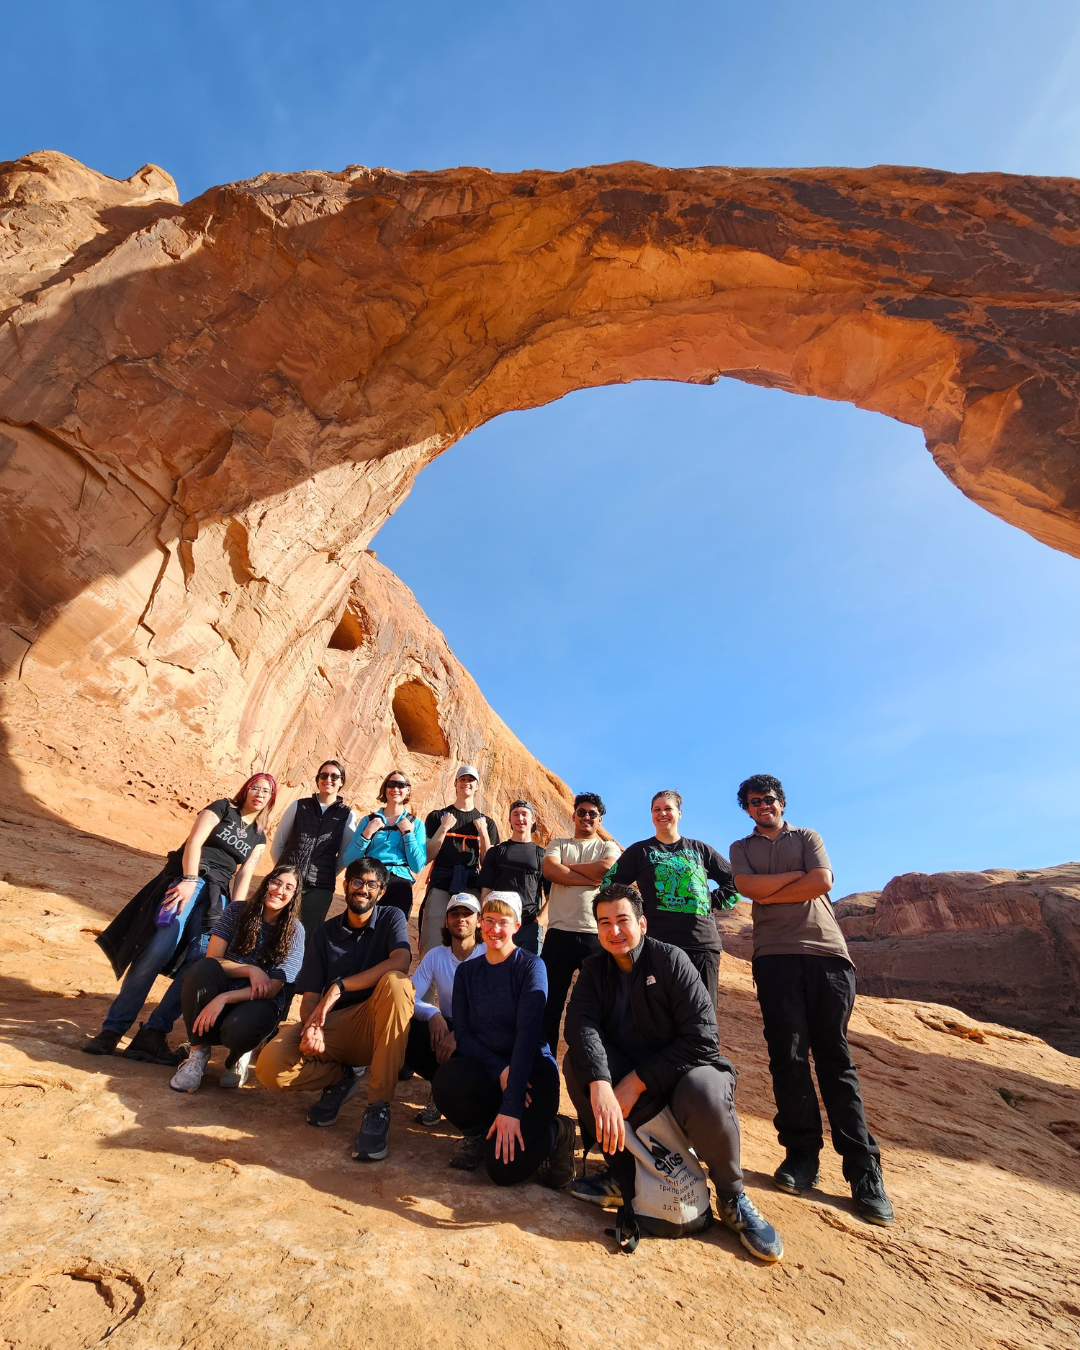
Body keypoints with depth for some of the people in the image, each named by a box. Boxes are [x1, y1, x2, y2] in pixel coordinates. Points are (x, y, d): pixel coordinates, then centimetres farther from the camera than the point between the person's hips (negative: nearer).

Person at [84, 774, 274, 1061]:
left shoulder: (258, 837, 19)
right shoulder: (223, 807, 7)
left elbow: (244, 876, 11)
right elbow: (194, 841, -5)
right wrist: (190, 880, -18)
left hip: (217, 895, 4)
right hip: (187, 879, -4)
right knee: (160, 949, -19)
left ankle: (152, 1033, -6)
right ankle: (113, 1027, -8)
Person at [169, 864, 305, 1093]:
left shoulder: (294, 931, -10)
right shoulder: (237, 911, -6)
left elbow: (271, 989, -14)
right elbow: (212, 959, -9)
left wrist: (223, 998, -25)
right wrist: (250, 970, -23)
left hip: (259, 1002, -2)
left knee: (237, 1029, -35)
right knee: (203, 967, -29)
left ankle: (239, 1054, 4)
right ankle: (199, 1053, -12)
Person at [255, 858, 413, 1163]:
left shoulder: (391, 918, -1)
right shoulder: (325, 934, 9)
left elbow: (399, 962, -21)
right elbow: (310, 996, 3)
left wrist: (340, 986, -26)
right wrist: (311, 1027, -20)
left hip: (375, 1028, -3)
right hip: (331, 1027, 3)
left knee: (395, 982, -35)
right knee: (269, 1066, -24)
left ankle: (379, 1107, -27)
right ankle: (339, 1078, 7)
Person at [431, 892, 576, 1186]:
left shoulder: (531, 966, -10)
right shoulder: (466, 971, 5)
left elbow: (528, 1033, -18)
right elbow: (462, 1033, -1)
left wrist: (511, 1108, -25)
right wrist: (499, 1069, -18)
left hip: (531, 1070, -3)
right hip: (484, 1068, 4)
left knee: (505, 1168, -23)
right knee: (446, 1080, -29)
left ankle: (555, 1132, 9)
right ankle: (479, 1133, 4)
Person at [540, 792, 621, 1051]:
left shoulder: (608, 846, 11)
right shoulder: (558, 844, 13)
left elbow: (609, 868, -13)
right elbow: (550, 870, -9)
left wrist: (568, 866, -4)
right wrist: (591, 879, -11)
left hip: (597, 935, 0)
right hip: (559, 934, 0)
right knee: (550, 1003, 6)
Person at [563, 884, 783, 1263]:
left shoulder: (670, 959, -14)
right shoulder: (594, 970, -2)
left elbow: (703, 1038, -22)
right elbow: (581, 1026, -20)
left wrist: (638, 1081, -23)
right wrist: (600, 1085, -40)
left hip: (685, 1069, -3)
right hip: (626, 1075, 4)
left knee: (706, 1096, -36)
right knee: (576, 1061, -22)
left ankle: (732, 1196, -4)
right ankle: (621, 1171, -4)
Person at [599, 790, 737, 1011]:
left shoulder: (700, 849, 13)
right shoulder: (640, 851, 6)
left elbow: (735, 881, 16)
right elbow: (610, 885, 5)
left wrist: (713, 902, 4)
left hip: (704, 943, 2)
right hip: (659, 943, -2)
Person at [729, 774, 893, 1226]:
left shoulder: (808, 837, 14)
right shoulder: (742, 848, 16)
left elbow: (822, 882, -4)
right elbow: (748, 887, -4)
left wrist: (769, 892, -2)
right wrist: (798, 874, -1)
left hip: (826, 952, 0)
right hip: (775, 955, 1)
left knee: (834, 1057, 1)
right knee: (788, 1055, -1)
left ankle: (863, 1170, 8)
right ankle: (801, 1154, 12)